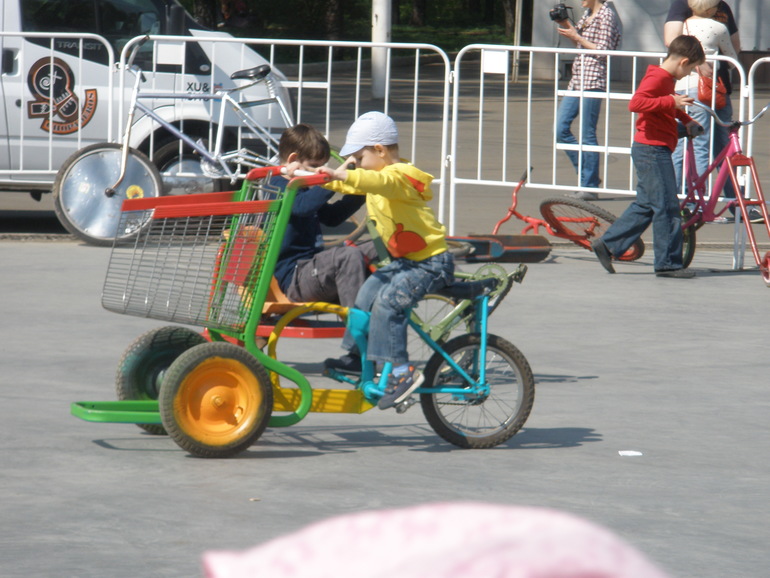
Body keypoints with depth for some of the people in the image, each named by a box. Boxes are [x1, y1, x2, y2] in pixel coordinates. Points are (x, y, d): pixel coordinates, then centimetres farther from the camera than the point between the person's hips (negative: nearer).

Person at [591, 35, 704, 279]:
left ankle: (608, 245, 18)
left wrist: (686, 121, 27)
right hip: (653, 150, -11)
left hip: (652, 151, 11)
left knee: (646, 205, 14)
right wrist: (671, 101, -31)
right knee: (667, 206, -7)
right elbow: (636, 103, -31)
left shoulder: (665, 79, 18)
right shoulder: (658, 78, -15)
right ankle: (668, 263, -3)